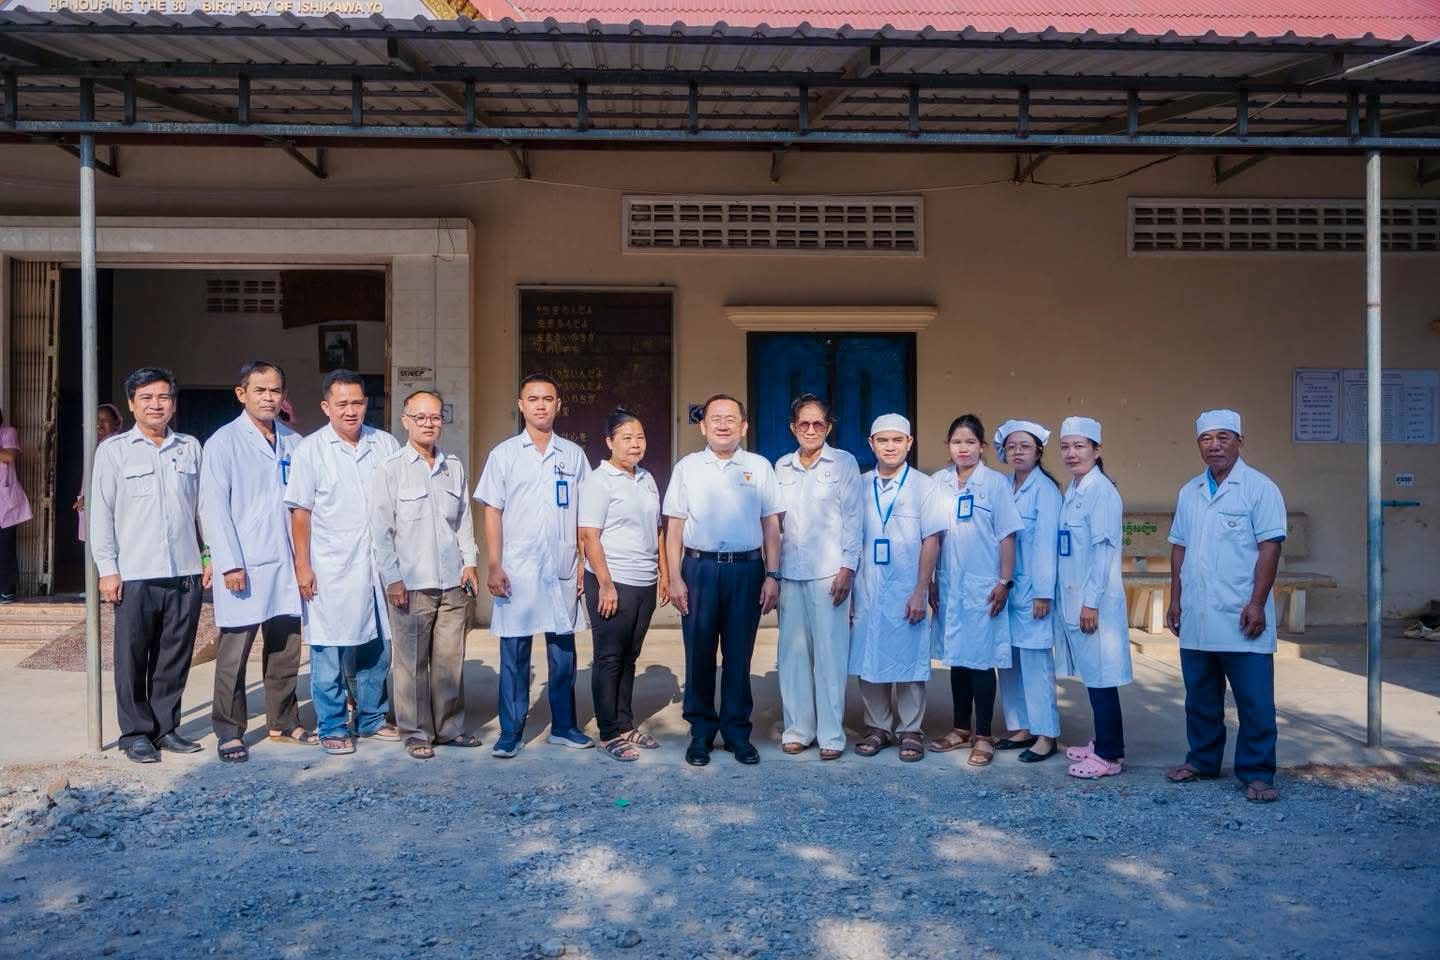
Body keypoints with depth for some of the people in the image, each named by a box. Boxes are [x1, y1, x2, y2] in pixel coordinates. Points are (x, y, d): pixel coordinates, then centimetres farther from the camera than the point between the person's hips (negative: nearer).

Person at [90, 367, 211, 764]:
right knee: (133, 659, 4)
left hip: (185, 572, 2)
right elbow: (101, 513, 2)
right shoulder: (113, 450, 4)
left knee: (175, 657, 8)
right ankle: (136, 732, 16)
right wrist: (107, 568, -4)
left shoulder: (190, 448, 11)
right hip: (134, 575, -2)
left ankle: (165, 727, 21)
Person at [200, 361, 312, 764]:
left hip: (286, 564, 5)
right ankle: (229, 731, 13)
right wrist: (230, 564, -13)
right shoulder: (224, 442, -3)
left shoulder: (293, 442, 11)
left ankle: (284, 723, 25)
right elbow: (213, 507, -7)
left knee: (286, 648, 12)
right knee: (234, 652, 1)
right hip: (244, 566, -5)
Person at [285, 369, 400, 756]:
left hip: (380, 564, 4)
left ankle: (372, 719, 27)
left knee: (378, 646, 12)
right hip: (331, 569, -3)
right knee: (329, 651, 2)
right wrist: (302, 566, -6)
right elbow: (301, 512, -2)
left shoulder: (386, 445, 6)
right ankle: (332, 728, 15)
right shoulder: (310, 450, -2)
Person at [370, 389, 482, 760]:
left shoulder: (454, 467, 12)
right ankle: (416, 732, 14)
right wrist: (392, 577, -7)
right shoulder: (389, 469, -1)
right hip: (410, 583, -4)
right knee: (412, 662, 2)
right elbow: (381, 528, -3)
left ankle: (449, 727, 20)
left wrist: (469, 562, 7)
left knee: (450, 658, 8)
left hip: (452, 582, 4)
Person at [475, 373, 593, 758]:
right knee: (514, 656, 4)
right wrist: (494, 566, -6)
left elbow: (583, 515, 9)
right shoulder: (504, 454, 3)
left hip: (562, 571, 2)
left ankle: (564, 726, 21)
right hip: (517, 571, -1)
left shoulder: (573, 455, 7)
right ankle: (511, 732, 13)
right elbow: (492, 513, 2)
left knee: (563, 653, 9)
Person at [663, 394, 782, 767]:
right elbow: (674, 526, 5)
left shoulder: (759, 467, 8)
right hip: (699, 568, 0)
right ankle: (701, 733, 16)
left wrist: (772, 575, 0)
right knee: (699, 655, 4)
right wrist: (675, 578, -1)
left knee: (739, 655, 6)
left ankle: (737, 732, 17)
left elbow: (771, 524, 7)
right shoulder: (687, 467, 7)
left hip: (746, 570, 0)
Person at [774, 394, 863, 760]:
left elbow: (853, 518, 0)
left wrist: (847, 568, -7)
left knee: (830, 652, -3)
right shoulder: (782, 467, 12)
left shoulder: (844, 463, 2)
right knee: (793, 652, 5)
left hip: (829, 572, -3)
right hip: (789, 572, 3)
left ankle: (831, 734, 6)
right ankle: (797, 728, 15)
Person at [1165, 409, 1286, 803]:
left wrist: (1257, 604, -16)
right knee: (1200, 696, 15)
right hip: (1195, 617, 6)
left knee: (1255, 701, 1)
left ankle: (1256, 773, 11)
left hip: (1240, 618, -5)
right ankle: (1202, 760, 28)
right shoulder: (1189, 492, 11)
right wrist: (1175, 598, 11)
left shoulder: (1260, 488, -6)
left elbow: (1269, 548, -10)